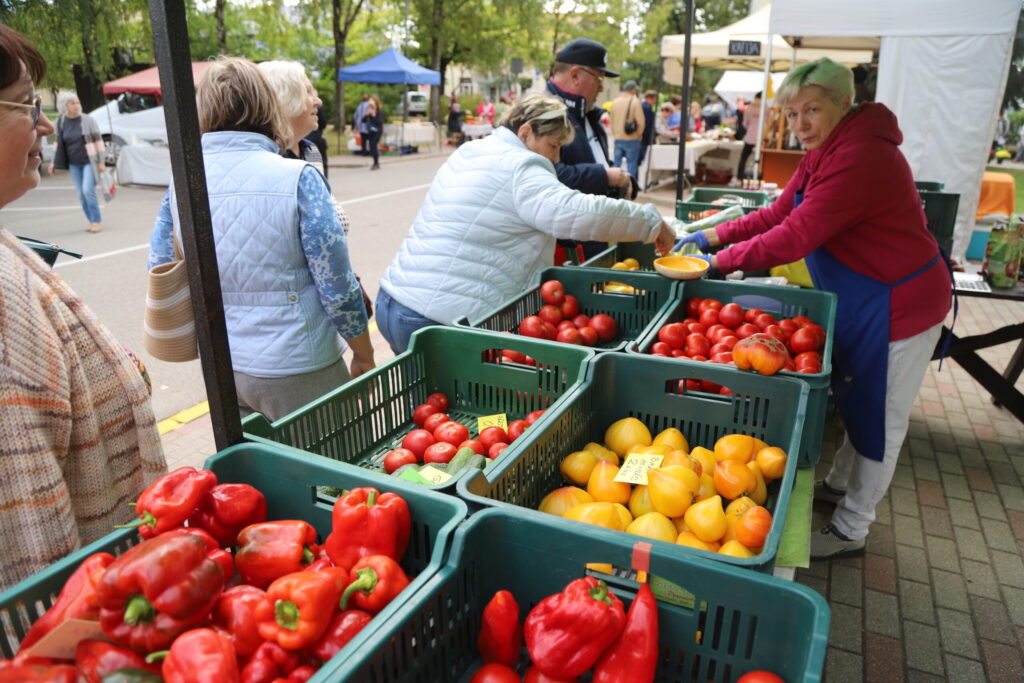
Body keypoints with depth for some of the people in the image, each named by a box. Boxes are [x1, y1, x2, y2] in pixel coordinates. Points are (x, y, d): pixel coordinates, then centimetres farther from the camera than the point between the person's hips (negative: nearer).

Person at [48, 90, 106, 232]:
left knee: (88, 190, -15)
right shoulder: (61, 122, 4)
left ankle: (97, 221, -3)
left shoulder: (87, 120, -6)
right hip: (74, 164, 4)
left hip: (89, 161, -4)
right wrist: (54, 162, 11)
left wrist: (101, 162, -8)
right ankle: (91, 221, 15)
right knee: (81, 194, 4)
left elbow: (98, 140, -4)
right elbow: (59, 143, 13)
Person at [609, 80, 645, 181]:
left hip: (618, 139, 4)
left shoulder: (615, 102, 5)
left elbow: (612, 120, 11)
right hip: (631, 139, -4)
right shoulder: (635, 101, -9)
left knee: (616, 164, 10)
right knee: (632, 165, 1)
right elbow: (640, 121, -10)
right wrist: (639, 135, 5)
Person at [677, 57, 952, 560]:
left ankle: (850, 529, 19)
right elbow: (780, 213, 8)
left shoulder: (860, 158, -27)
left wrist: (722, 262, -20)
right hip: (862, 298, 10)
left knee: (879, 416, 4)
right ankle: (839, 484, 42)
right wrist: (713, 236, 0)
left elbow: (795, 237, -30)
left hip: (898, 304, -10)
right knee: (858, 400, 23)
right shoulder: (825, 151, 6)